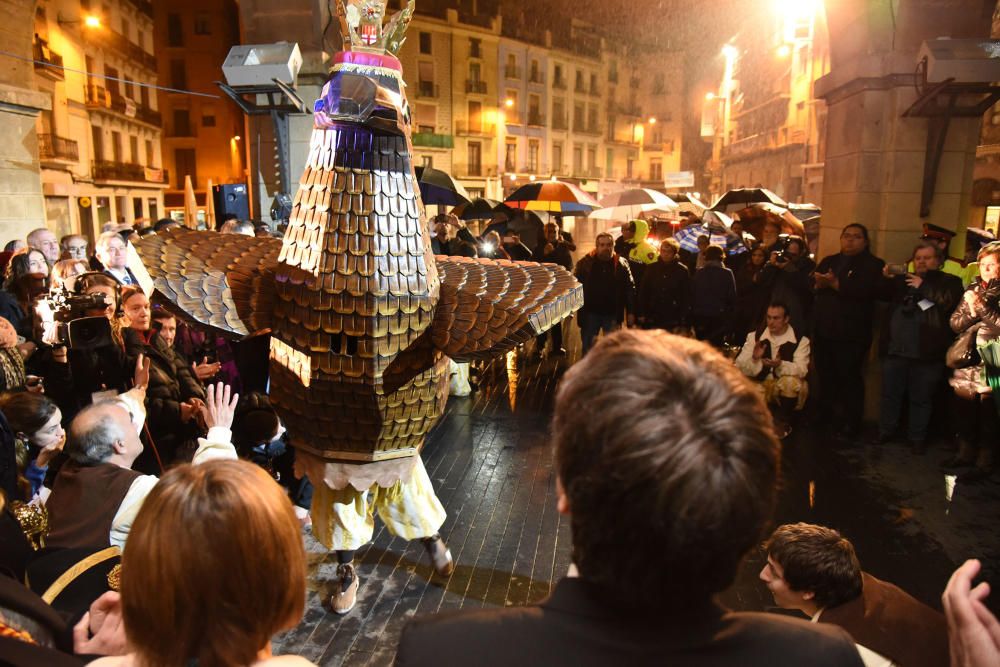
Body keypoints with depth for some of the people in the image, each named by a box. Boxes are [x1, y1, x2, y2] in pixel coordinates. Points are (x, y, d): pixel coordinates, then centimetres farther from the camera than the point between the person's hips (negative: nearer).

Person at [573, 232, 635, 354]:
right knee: (587, 346, 11)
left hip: (612, 314, 0)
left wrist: (630, 312, -2)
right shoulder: (585, 263, -4)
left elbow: (630, 288, 1)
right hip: (590, 313, 0)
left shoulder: (621, 264, -1)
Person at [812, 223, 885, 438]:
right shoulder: (828, 261, 18)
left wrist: (836, 284, -21)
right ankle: (826, 416, 28)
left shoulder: (873, 264, 0)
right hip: (823, 331, 5)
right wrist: (819, 284, -16)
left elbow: (866, 290, -19)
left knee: (849, 378, -3)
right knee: (826, 376, 14)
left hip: (851, 335, -5)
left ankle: (852, 423, 8)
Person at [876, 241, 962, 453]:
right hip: (895, 349, 3)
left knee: (921, 398, 7)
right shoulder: (902, 280, 14)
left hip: (927, 353, -3)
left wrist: (923, 287, -12)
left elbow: (950, 303, -15)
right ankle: (885, 432, 23)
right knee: (890, 394, 10)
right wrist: (885, 279, -9)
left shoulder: (950, 282, 3)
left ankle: (918, 438, 19)